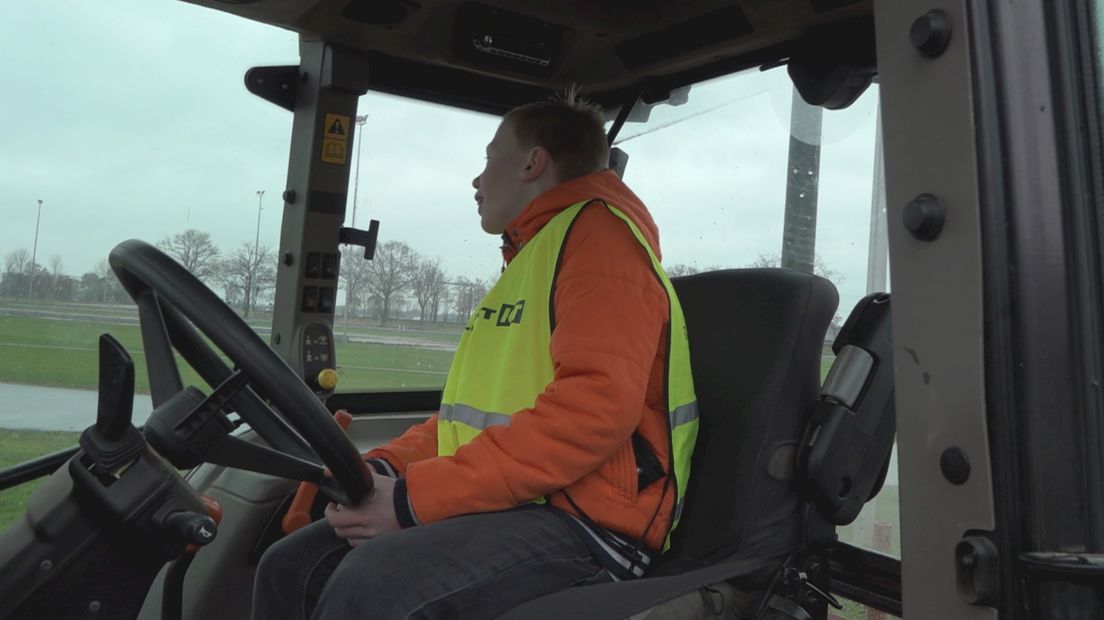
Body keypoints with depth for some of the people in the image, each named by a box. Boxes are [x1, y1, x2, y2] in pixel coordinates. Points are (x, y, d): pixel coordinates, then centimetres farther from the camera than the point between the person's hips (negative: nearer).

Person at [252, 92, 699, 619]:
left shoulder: (597, 228, -7)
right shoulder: (528, 257, 24)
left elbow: (597, 403, -23)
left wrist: (417, 497, -20)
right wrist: (384, 468, 4)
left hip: (585, 523, -9)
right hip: (496, 507, 9)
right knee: (290, 568, -1)